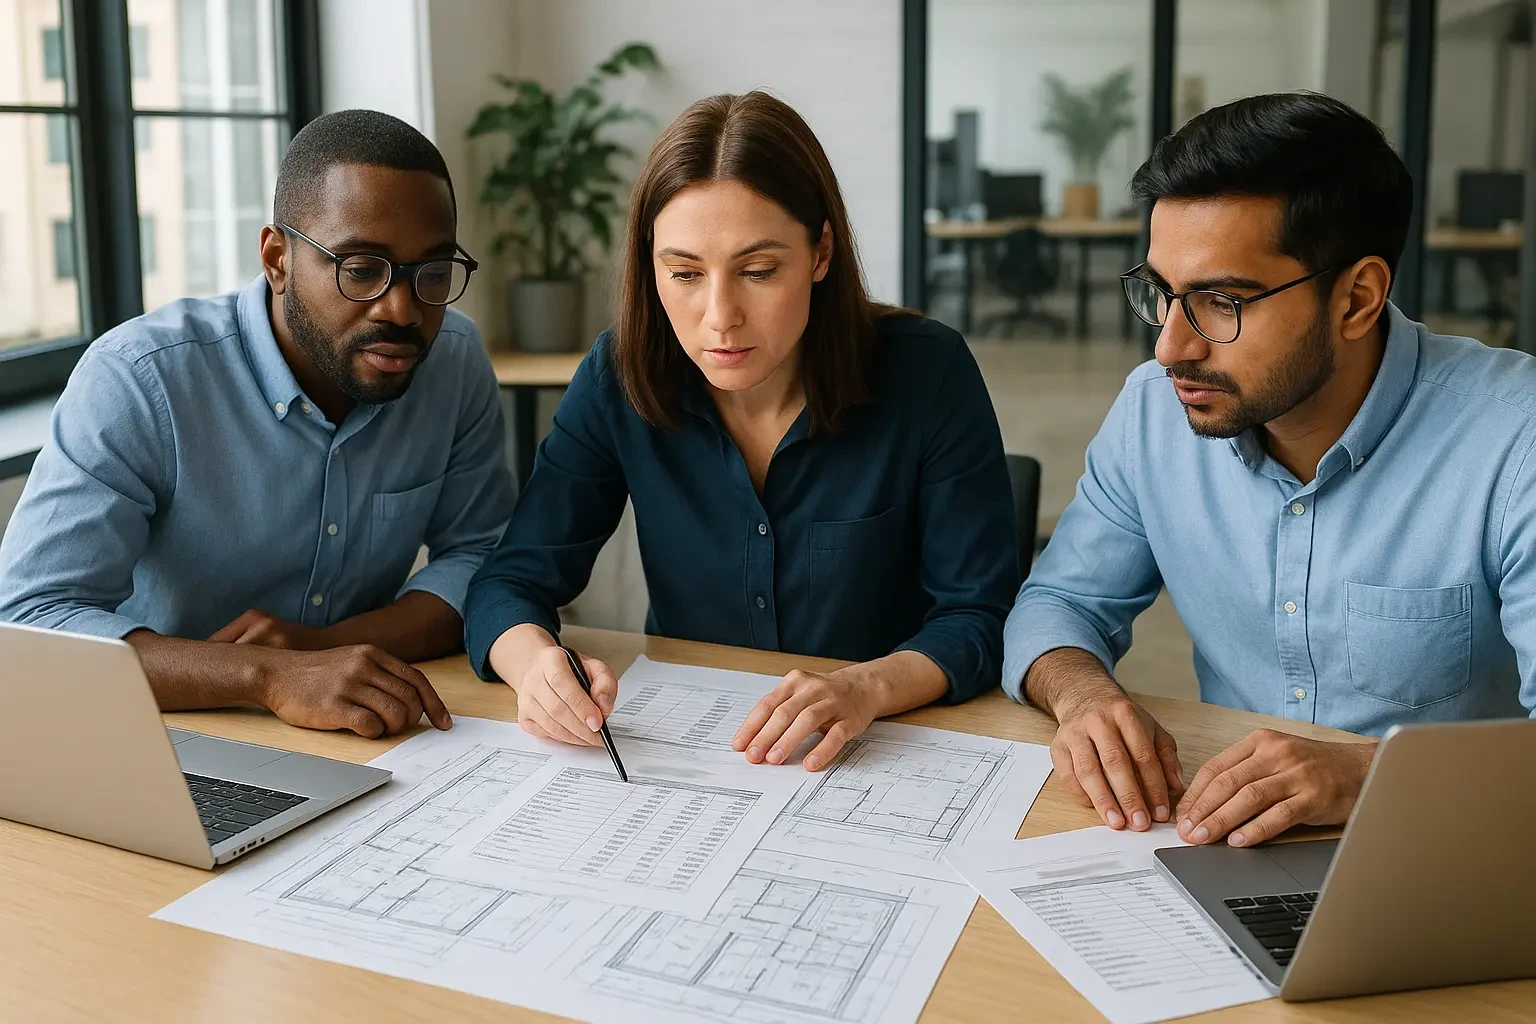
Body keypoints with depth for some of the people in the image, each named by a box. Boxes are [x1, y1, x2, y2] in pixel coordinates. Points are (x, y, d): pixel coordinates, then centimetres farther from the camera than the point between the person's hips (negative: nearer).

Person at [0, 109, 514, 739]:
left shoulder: (456, 361, -4)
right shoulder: (138, 380, -17)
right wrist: (274, 676, -36)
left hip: (367, 743, 3)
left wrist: (327, 643, -18)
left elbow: (482, 554, -1)